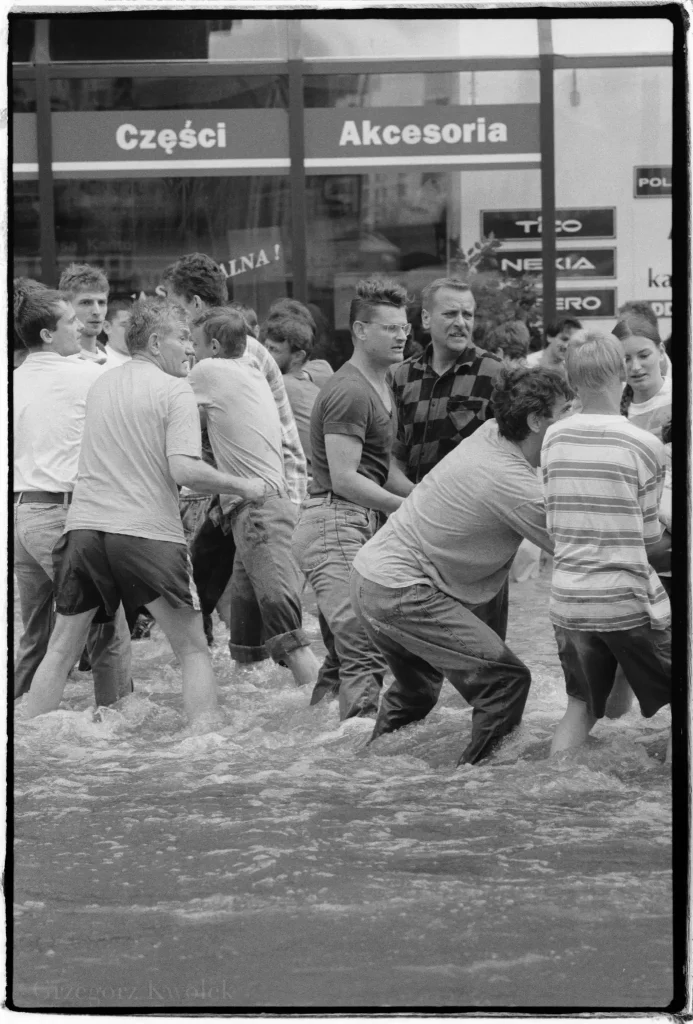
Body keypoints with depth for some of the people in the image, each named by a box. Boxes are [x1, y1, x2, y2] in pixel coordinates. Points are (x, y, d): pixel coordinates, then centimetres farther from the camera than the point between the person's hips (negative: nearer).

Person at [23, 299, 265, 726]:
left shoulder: (101, 385, 15)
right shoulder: (174, 390, -5)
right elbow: (184, 469, -16)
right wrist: (243, 487, -3)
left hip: (85, 526, 5)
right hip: (148, 531, -5)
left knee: (62, 651, 10)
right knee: (193, 649, 6)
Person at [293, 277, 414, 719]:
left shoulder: (383, 388, 20)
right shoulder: (350, 392, -15)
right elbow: (344, 478, -19)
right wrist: (411, 508, -16)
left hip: (363, 526, 10)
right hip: (334, 523, -10)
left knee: (345, 646, 14)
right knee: (365, 644, -19)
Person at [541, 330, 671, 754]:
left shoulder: (554, 440, 1)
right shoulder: (644, 446, -11)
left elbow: (555, 526, 7)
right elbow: (649, 538, -4)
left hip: (568, 602, 4)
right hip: (629, 601, -4)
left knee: (581, 708, 16)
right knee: (672, 706, 10)